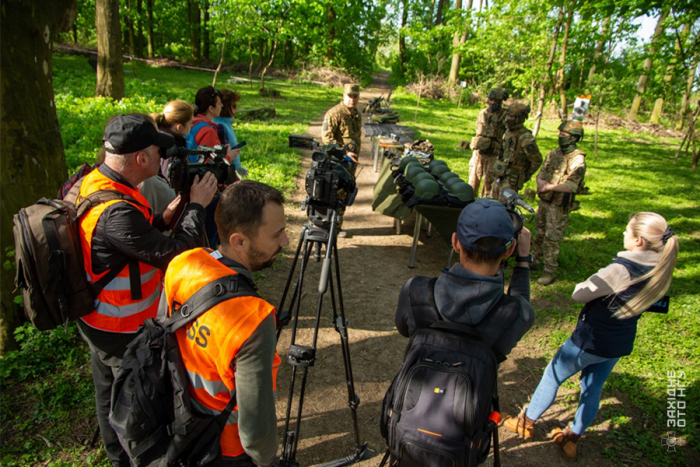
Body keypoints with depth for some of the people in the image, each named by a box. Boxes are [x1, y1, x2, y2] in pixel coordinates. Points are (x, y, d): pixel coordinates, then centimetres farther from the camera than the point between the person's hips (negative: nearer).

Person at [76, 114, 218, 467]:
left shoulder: (90, 184, -5)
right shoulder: (116, 213, -35)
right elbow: (174, 254, -27)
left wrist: (165, 216, -5)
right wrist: (197, 206, -17)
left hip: (96, 320, 10)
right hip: (125, 332, -9)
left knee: (111, 394, 27)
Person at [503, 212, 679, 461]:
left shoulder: (621, 270, -31)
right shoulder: (660, 269, -7)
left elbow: (579, 294, -20)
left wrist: (588, 284, -1)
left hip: (591, 340, -7)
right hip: (621, 344, 7)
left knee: (553, 376, 14)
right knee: (593, 387, 22)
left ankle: (526, 423, 33)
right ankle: (573, 439, 37)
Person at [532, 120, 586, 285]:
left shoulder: (577, 159, -15)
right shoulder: (554, 153, 6)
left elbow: (571, 186, -23)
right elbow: (541, 173, 9)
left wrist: (549, 186, -18)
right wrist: (541, 182, -13)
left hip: (560, 205, -6)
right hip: (545, 200, 7)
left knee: (551, 239, -4)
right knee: (539, 234, 17)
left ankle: (550, 271, 6)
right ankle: (536, 261, 33)